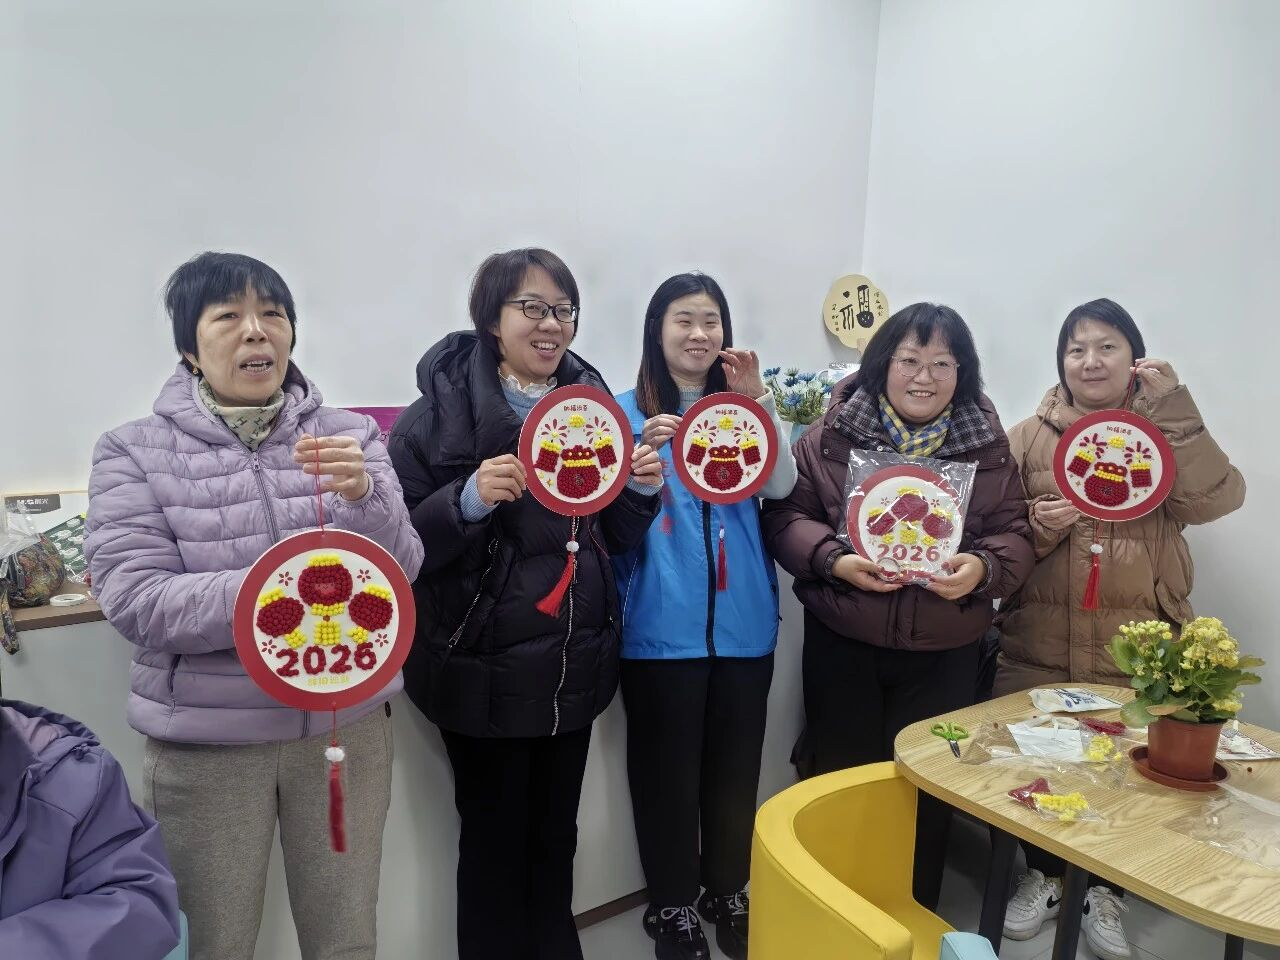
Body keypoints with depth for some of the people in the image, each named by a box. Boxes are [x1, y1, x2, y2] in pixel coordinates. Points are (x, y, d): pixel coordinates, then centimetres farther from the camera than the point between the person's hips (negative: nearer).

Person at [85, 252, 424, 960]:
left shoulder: (350, 436, 0)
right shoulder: (134, 452, -3)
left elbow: (399, 574, -6)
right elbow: (134, 601, -12)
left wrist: (363, 497, -26)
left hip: (347, 723, 2)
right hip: (205, 741, -1)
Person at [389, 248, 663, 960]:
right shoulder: (444, 407, -10)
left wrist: (644, 490, -7)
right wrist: (471, 499, -28)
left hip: (576, 661, 5)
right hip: (486, 667, -4)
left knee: (557, 832, 19)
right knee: (495, 835, 11)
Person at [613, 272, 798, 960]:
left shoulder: (740, 407, 8)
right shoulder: (629, 411, 0)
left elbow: (781, 486, -6)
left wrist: (757, 399, -17)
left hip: (743, 622, 3)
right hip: (662, 627, -3)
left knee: (735, 768, 14)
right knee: (667, 772, 7)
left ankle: (728, 893, 35)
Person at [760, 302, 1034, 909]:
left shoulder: (987, 444, 3)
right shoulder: (833, 434, -4)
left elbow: (1015, 534, 3)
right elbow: (786, 514, -3)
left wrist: (982, 567, -18)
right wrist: (833, 560, -19)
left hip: (944, 653, 2)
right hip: (842, 645, -1)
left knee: (927, 788, 13)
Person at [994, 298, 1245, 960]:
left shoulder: (1166, 432, 6)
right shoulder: (1030, 436, 4)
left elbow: (1215, 500, -13)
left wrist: (1173, 407, -16)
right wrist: (1039, 526, -17)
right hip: (1038, 647, 0)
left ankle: (1102, 892, 31)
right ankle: (1043, 878, 32)